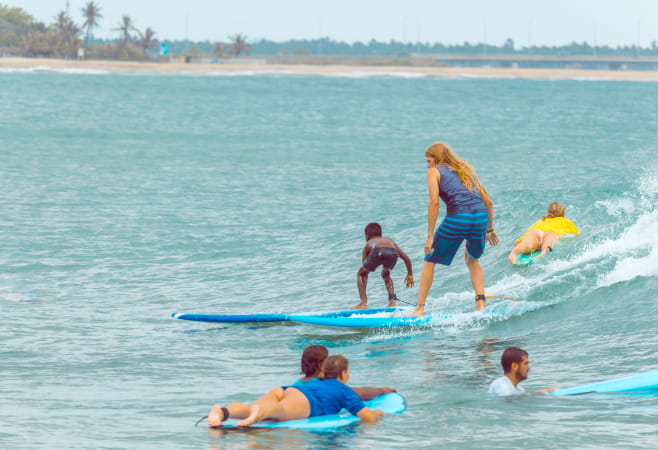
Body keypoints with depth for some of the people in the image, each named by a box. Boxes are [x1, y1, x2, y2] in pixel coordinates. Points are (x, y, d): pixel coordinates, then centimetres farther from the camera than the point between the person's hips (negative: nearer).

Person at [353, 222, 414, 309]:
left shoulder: (369, 243, 38)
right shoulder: (389, 240, 44)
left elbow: (364, 269, 35)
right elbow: (406, 258, 43)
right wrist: (410, 274, 57)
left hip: (377, 251, -3)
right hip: (392, 253, 3)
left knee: (360, 274, 24)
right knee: (386, 275, 35)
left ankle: (363, 303, 11)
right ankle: (392, 302, 22)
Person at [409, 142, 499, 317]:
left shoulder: (434, 171, 14)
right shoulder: (466, 170, 30)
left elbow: (434, 201, -2)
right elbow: (488, 201, 27)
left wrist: (430, 236, -4)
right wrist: (490, 229, 36)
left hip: (458, 217, -5)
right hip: (481, 216, 5)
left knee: (430, 260, 12)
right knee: (472, 260, 30)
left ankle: (419, 308, 7)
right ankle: (480, 301, 12)